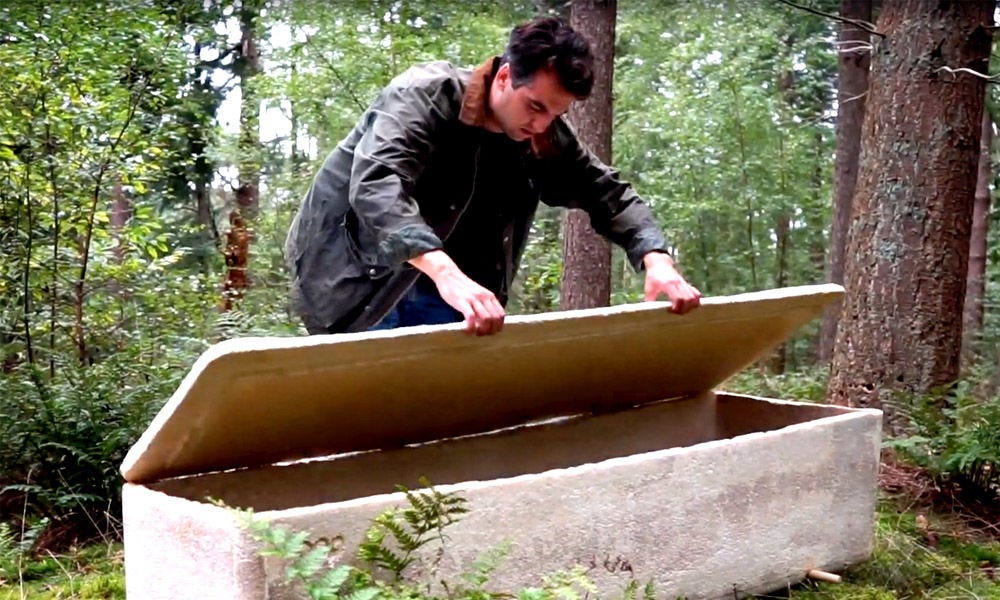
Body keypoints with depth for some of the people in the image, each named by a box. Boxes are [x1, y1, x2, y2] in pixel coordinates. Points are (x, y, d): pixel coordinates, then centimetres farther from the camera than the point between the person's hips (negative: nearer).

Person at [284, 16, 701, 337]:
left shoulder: (544, 137, -6)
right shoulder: (425, 96, -25)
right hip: (360, 278, -6)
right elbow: (377, 185, -41)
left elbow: (607, 193, -2)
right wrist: (447, 274, -57)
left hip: (439, 289, 6)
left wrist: (656, 259, -22)